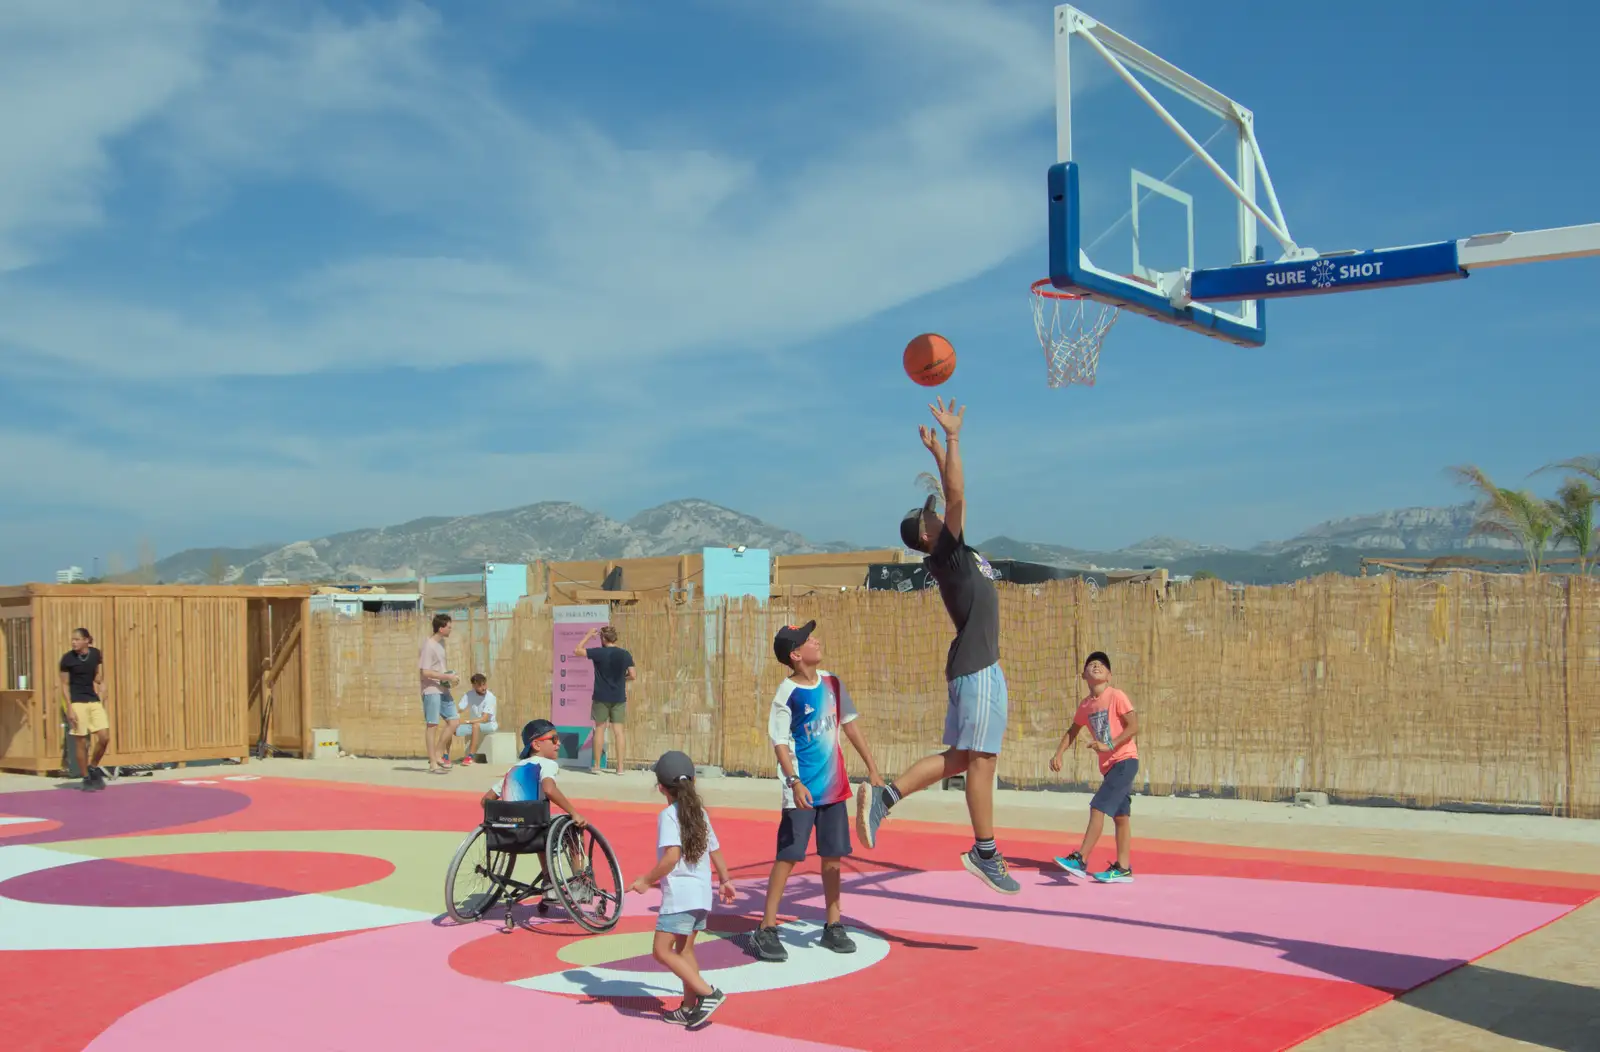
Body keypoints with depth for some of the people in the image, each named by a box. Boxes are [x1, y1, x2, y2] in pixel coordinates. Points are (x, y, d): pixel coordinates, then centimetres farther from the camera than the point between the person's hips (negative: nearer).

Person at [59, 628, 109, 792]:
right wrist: (69, 709, -9)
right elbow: (65, 685, -4)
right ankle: (86, 778, 12)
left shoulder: (96, 654, 2)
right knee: (81, 742, 0)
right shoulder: (67, 658, -7)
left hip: (94, 701, 4)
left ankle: (93, 768, 20)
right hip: (77, 702, -4)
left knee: (104, 737, -4)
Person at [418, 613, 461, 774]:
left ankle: (437, 755, 15)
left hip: (443, 690, 9)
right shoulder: (428, 646, -15)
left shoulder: (441, 642, 12)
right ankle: (433, 764, 1)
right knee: (433, 725, -4)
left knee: (453, 722, 7)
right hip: (431, 690, -9)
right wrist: (448, 676, -18)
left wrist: (450, 677, 7)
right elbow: (425, 672, -20)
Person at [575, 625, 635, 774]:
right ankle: (620, 766, 1)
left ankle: (597, 765, 9)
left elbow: (577, 650, -3)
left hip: (601, 697, -2)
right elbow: (633, 676, -2)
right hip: (619, 698, 2)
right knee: (618, 731, 2)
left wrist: (589, 635, 5)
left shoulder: (599, 652, -9)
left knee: (600, 729, 7)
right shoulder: (625, 654, -1)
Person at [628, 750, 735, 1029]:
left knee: (662, 950, -5)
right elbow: (715, 851, 17)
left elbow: (672, 856, -22)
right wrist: (725, 881, 29)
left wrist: (646, 881, -14)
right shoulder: (700, 813, 11)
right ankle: (690, 1008, 18)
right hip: (702, 893, 8)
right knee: (684, 949, 16)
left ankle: (708, 993, -12)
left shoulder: (668, 815, -11)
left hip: (679, 894, -8)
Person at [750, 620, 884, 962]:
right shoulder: (787, 694, -13)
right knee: (787, 857, -4)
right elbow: (780, 744, -15)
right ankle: (766, 930, 3)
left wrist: (872, 768, 10)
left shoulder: (831, 683, 4)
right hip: (802, 791, -6)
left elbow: (850, 725, 11)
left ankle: (833, 926, 21)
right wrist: (795, 783, -26)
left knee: (832, 856, 11)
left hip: (834, 786, 6)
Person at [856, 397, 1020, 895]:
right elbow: (957, 496, -21)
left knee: (960, 757, 11)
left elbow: (955, 498, 27)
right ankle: (985, 853, 1)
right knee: (980, 759, -4)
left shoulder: (955, 552, 14)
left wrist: (939, 451, 26)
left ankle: (883, 796, 9)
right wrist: (952, 437, -16)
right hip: (977, 670, -10)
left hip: (975, 669, 10)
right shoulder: (947, 554, -10)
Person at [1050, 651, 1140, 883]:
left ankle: (1080, 860, -17)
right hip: (1108, 765, 7)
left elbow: (1134, 726, -16)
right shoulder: (1085, 705, 9)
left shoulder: (1116, 696, -10)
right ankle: (1123, 868, 10)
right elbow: (1072, 731, 20)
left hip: (1124, 761, -7)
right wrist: (1059, 754, 6)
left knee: (1098, 807, -15)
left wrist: (1110, 745, -24)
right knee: (1120, 815, 9)